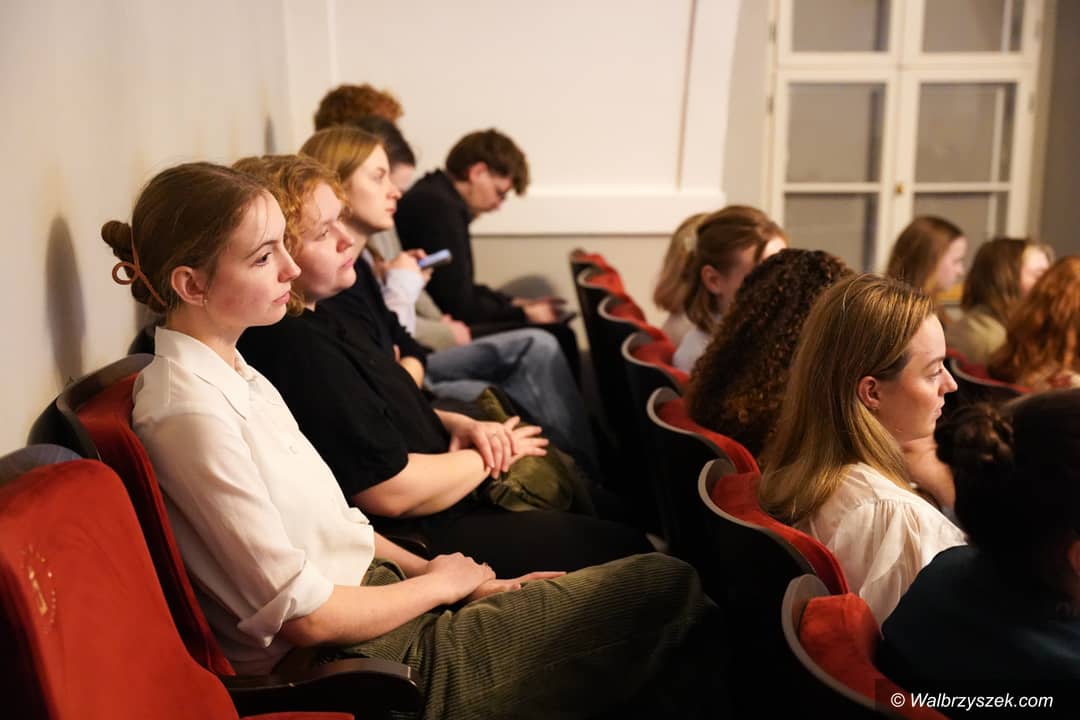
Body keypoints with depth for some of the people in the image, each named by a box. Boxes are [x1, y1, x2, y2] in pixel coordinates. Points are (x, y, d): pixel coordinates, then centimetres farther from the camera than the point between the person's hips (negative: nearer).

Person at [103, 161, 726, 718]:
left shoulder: (231, 373, 8)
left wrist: (425, 569, 3)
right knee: (666, 590, -7)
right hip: (372, 663, -9)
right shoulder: (191, 412, -21)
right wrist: (440, 583, -6)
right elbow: (302, 615, -19)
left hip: (376, 593, 9)